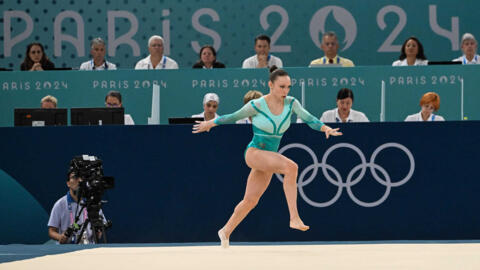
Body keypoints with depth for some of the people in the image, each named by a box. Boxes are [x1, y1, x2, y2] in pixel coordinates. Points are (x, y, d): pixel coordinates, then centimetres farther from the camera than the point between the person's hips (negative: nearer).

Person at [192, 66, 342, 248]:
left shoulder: (291, 103, -1)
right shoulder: (256, 105, -13)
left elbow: (308, 118, -12)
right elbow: (234, 117, 1)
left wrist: (325, 128, -30)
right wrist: (210, 123, 12)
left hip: (270, 158, 6)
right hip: (254, 153, -6)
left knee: (250, 201, 15)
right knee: (291, 167, -30)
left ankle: (226, 231, 35)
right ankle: (294, 218, -33)